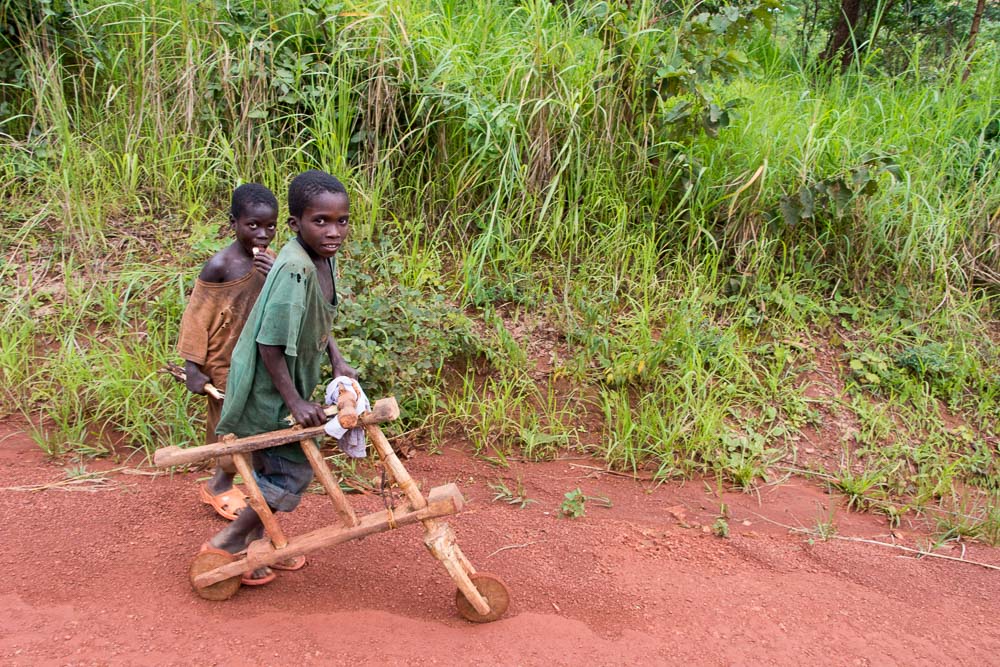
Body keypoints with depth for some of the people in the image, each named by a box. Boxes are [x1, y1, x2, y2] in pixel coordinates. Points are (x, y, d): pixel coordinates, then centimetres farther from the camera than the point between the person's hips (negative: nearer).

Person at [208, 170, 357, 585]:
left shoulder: (324, 258, -3)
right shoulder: (294, 269, -31)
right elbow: (269, 343, -28)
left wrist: (336, 361, 3)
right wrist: (295, 402, -24)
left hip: (291, 384, 9)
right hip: (268, 390, -9)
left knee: (274, 466, 21)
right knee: (294, 473, 1)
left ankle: (258, 541, 39)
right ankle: (227, 543, 15)